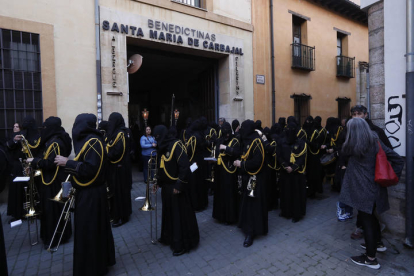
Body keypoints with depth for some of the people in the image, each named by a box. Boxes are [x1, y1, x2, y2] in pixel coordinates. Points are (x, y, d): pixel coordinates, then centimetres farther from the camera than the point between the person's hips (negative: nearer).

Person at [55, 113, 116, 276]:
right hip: (90, 191, 10)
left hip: (90, 194, -10)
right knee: (96, 229, 20)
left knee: (88, 232, 3)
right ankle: (102, 260, 36)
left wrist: (67, 163, -20)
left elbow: (90, 169, -26)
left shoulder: (93, 142, -19)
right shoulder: (89, 140, 11)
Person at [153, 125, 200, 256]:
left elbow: (184, 167, -22)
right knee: (168, 212, 20)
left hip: (176, 187, -8)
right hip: (166, 186, 8)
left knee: (180, 214, 3)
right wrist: (158, 181, 9)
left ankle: (182, 244, 18)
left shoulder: (177, 145, -17)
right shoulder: (163, 147, 9)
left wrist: (179, 185, -21)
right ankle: (169, 237, 39)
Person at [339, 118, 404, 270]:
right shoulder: (376, 142, 2)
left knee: (366, 219, 2)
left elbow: (344, 152, 9)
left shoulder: (352, 145, -14)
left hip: (362, 188, -7)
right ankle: (378, 243, 45)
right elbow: (398, 159, 3)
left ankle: (371, 259, 14)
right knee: (370, 216, 25)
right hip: (375, 186, 7)